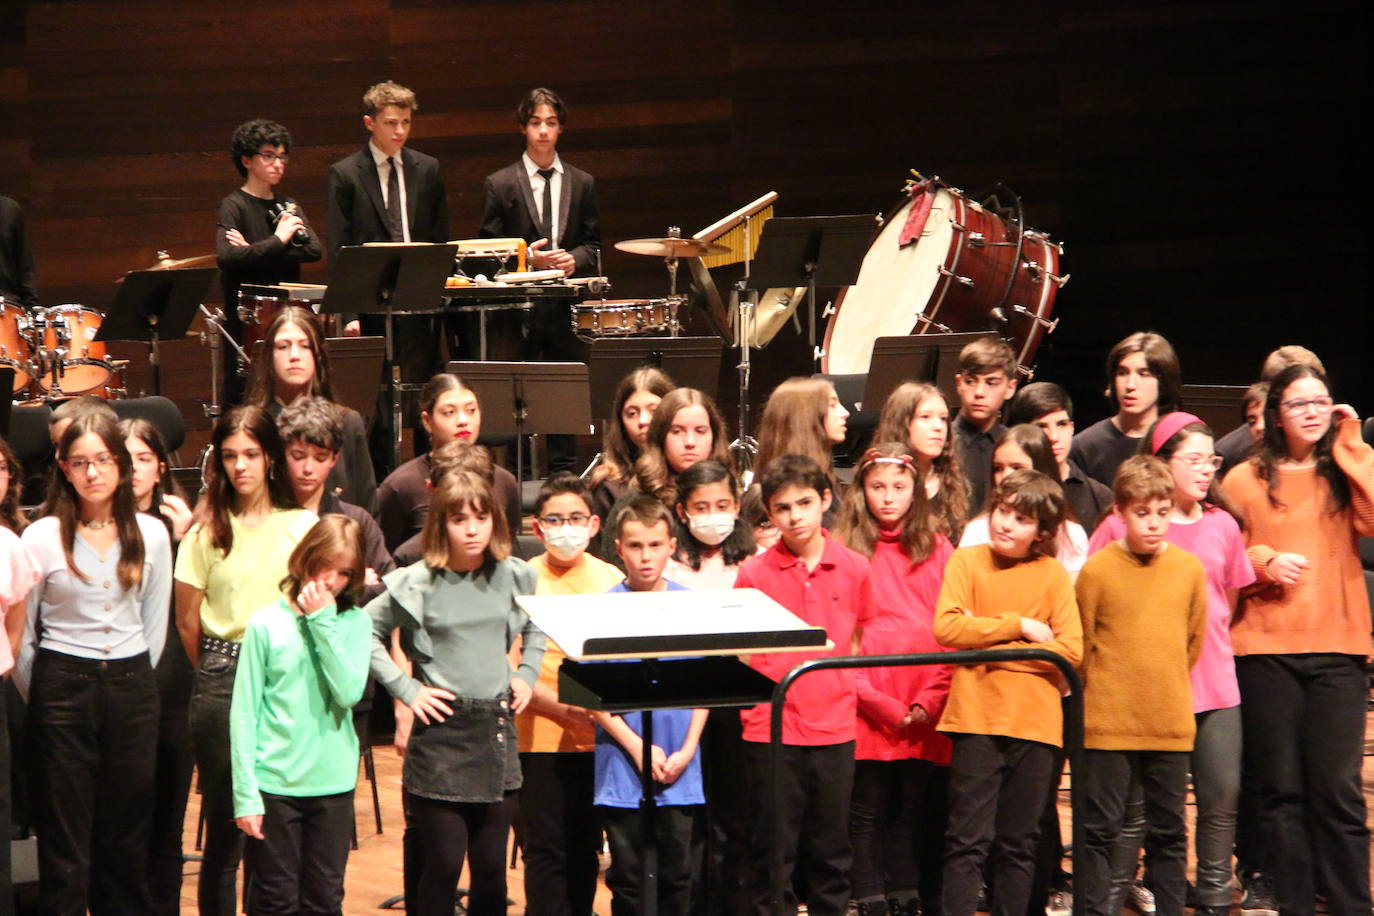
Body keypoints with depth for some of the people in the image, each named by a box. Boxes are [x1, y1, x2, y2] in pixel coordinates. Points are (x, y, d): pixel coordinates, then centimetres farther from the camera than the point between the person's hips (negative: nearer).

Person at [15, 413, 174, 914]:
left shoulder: (151, 534, 3)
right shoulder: (42, 536, -4)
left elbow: (155, 624, 11)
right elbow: (20, 632, 1)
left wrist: (135, 681, 9)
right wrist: (39, 696, 6)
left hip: (132, 688, 2)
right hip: (62, 685, -2)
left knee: (127, 832, 7)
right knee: (65, 837, 2)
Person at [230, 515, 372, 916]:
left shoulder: (354, 623, 3)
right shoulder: (266, 624, -2)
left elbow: (348, 693, -12)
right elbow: (243, 714, -2)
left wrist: (323, 623, -13)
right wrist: (245, 793, -7)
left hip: (333, 784, 2)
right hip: (274, 782, -2)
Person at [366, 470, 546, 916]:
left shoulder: (513, 577, 6)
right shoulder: (418, 583, -7)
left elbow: (536, 625, 24)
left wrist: (527, 673, 10)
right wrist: (406, 689, -8)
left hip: (497, 728, 4)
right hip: (441, 732, -4)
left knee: (491, 866, 8)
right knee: (442, 863, -3)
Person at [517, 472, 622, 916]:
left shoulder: (612, 581, 7)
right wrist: (562, 707, -20)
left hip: (600, 737, 3)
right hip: (543, 739, -3)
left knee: (586, 849, 10)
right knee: (546, 851, -2)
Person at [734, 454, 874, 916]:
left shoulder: (854, 569, 4)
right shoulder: (754, 573, -1)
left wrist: (848, 688, 5)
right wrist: (754, 700, -6)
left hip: (834, 727, 2)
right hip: (771, 727, -2)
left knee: (831, 852, 9)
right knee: (774, 852, 2)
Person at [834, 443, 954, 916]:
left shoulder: (937, 551, 10)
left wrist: (929, 700, -7)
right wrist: (881, 704, -10)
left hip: (925, 714, 2)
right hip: (867, 712, -2)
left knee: (912, 811, 5)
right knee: (868, 814, 1)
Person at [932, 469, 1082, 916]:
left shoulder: (1053, 574, 4)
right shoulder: (967, 561, 3)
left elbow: (1071, 650, -6)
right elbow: (946, 627, -10)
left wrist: (994, 648, -9)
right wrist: (1018, 627, -9)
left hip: (1035, 724, 1)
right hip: (977, 719, -1)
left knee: (1018, 844, 9)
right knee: (968, 841, -3)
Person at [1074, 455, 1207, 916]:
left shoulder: (1189, 569, 2)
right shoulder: (1097, 570, -7)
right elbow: (1080, 646, 2)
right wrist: (1102, 696, 9)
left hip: (1171, 725, 3)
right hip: (1108, 724, -3)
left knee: (1169, 831, 10)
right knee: (1100, 829, 0)